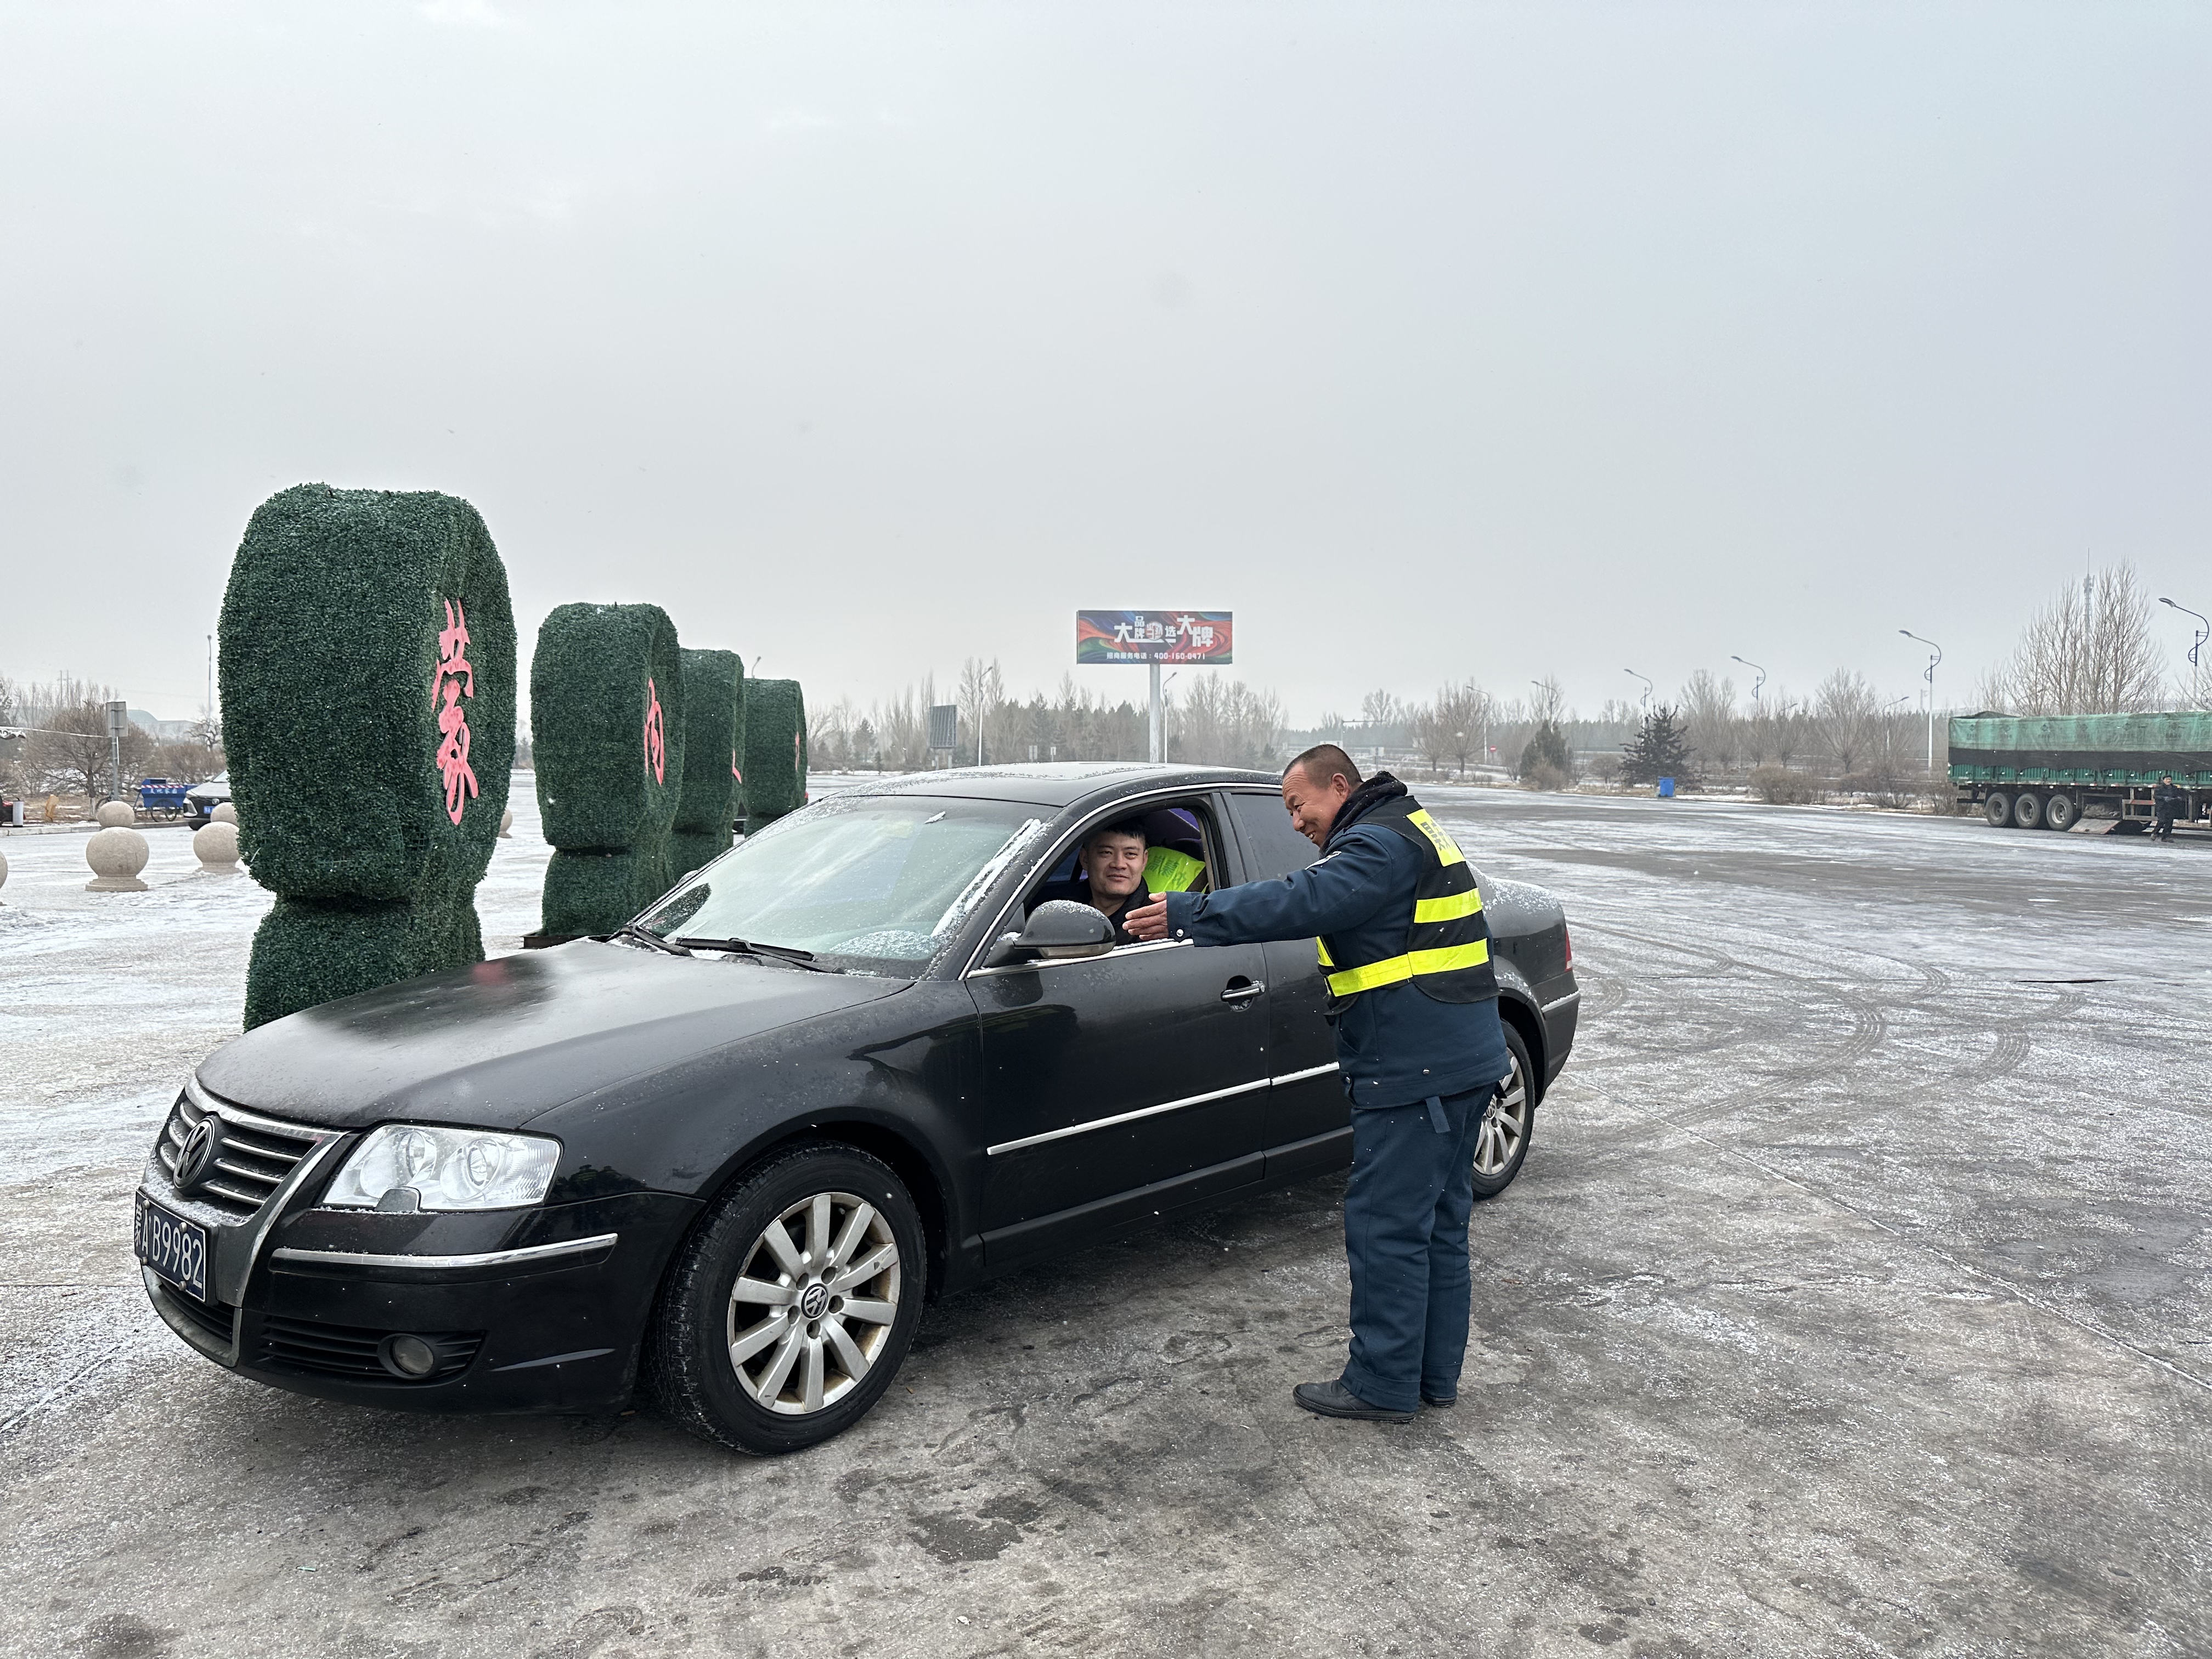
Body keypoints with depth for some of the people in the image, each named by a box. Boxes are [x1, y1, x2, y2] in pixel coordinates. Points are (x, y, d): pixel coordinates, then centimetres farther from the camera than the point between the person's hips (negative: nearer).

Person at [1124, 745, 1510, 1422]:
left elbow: (1301, 902, -26)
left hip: (1415, 1073, -11)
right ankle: (1436, 1373, 26)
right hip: (1465, 1063, 11)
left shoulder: (1381, 844, -15)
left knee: (1385, 1226, -2)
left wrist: (1188, 913, -25)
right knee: (1439, 1223, 16)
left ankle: (1383, 1384, 8)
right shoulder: (1412, 832, 19)